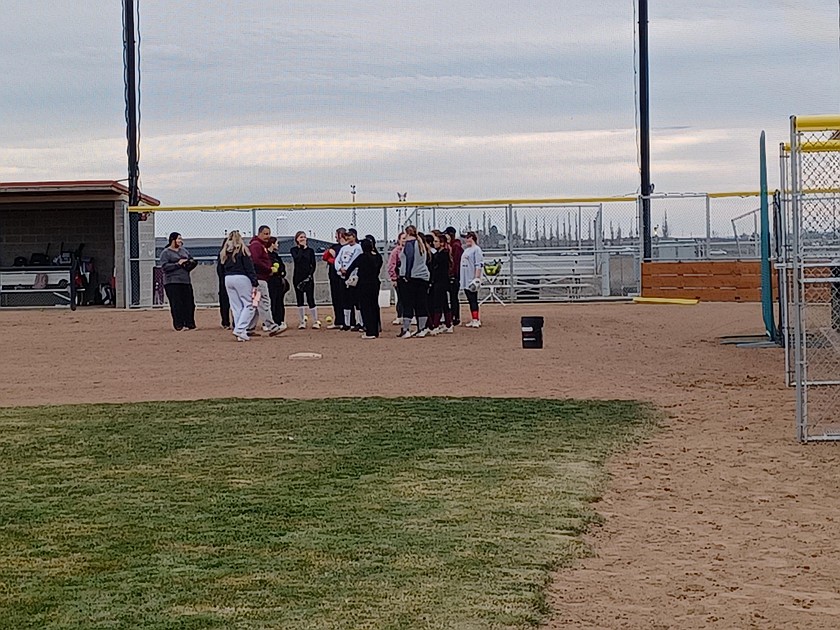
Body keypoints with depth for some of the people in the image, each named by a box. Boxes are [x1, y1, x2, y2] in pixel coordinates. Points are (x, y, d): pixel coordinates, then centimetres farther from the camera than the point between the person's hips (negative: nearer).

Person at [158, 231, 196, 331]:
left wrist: (190, 262, 2)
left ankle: (189, 324, 10)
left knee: (189, 303, 2)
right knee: (176, 304, -7)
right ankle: (179, 325, -3)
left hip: (185, 281, 6)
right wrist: (178, 264, -16)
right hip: (172, 282, -6)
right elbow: (164, 266, -13)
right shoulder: (166, 252, -2)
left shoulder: (183, 250, 18)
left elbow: (192, 260, 25)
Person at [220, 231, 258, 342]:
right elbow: (249, 268, -9)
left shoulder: (224, 252, 12)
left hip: (227, 279, 6)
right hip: (241, 278, -6)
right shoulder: (242, 250, -4)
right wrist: (255, 283, -9)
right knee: (249, 305, -2)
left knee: (236, 307, 10)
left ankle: (241, 334, 6)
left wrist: (224, 284, 16)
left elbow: (221, 269, 12)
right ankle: (239, 330, -15)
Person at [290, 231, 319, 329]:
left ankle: (315, 321, -2)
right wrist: (301, 248, -7)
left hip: (308, 277, -1)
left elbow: (313, 265, 2)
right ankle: (302, 322, 10)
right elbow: (297, 259, -15)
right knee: (300, 300, 4)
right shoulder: (294, 250, 4)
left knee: (310, 299, -6)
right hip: (298, 277, 1)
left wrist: (310, 275, -10)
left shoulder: (310, 250, 5)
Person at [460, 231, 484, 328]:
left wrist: (477, 278, -22)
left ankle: (476, 320, -9)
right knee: (470, 301, 10)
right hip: (465, 281, 9)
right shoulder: (466, 250, 18)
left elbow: (479, 265, -16)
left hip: (472, 280, -9)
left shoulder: (476, 249, -9)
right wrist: (461, 279, 19)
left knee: (473, 300, -9)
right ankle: (474, 320, 14)